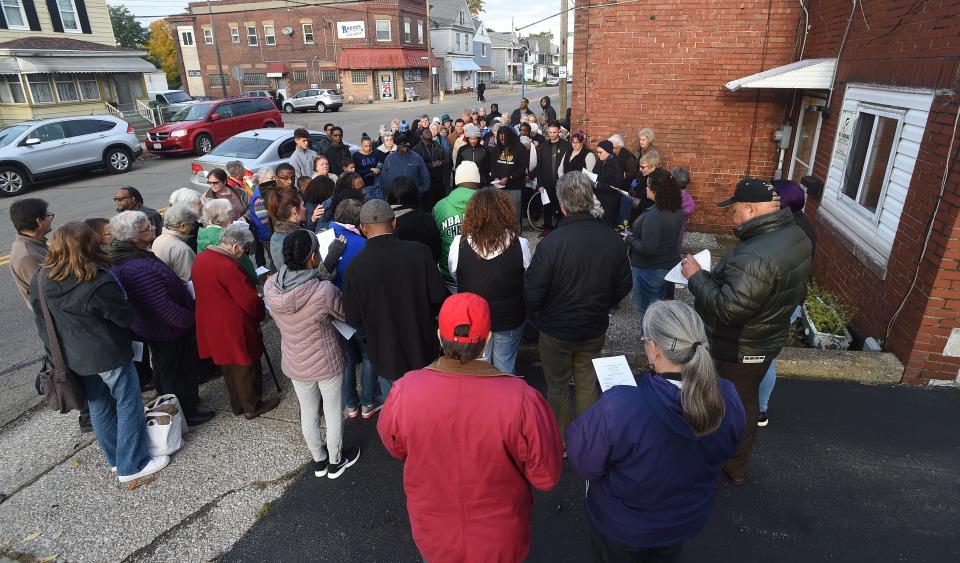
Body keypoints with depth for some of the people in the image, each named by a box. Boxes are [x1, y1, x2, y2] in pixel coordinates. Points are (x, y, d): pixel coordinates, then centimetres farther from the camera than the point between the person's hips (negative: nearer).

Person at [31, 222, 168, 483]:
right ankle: (132, 465, 16)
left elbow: (42, 321, 7)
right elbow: (125, 317, -15)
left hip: (73, 356, 8)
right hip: (107, 354, -8)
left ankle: (115, 458, 37)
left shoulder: (40, 280, -3)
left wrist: (55, 352, 19)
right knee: (129, 404, 7)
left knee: (99, 406, 21)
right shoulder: (98, 283, -27)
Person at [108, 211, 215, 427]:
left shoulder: (125, 257, -1)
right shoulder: (139, 269, -34)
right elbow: (165, 307, -32)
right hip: (168, 330, -10)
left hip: (152, 328, 10)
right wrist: (189, 319, -18)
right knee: (178, 373, 9)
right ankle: (186, 413, 27)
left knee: (164, 369, 26)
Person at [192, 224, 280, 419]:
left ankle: (238, 405, 36)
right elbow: (250, 301, -21)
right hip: (234, 328, -9)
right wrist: (261, 312, -1)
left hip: (211, 327, 9)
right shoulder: (228, 267, -26)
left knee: (228, 366, 22)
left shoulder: (200, 258, 2)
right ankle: (252, 407, 25)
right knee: (245, 367, 9)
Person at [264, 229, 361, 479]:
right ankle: (336, 461, 39)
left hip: (294, 364, 4)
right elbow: (345, 315, -11)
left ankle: (319, 460, 45)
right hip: (327, 363, -4)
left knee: (308, 412, 24)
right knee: (334, 413, 19)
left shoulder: (270, 287, -16)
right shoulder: (325, 291, -31)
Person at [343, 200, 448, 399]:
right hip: (423, 351, 1)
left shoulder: (356, 265, -18)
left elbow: (354, 320, -10)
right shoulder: (420, 252, -18)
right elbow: (439, 299, -11)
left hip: (386, 355, -1)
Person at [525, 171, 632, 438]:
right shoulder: (612, 239, -14)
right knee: (587, 383, 24)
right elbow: (623, 286, 0)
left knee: (557, 387, 18)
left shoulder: (550, 243, -28)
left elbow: (532, 295, -22)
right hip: (595, 329, 4)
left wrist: (537, 314, 0)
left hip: (557, 332, -4)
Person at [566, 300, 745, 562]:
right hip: (687, 519, 4)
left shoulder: (618, 407, -41)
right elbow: (725, 450, -3)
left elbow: (583, 461, -24)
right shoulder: (727, 398, -24)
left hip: (622, 525, -3)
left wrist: (601, 412, -7)